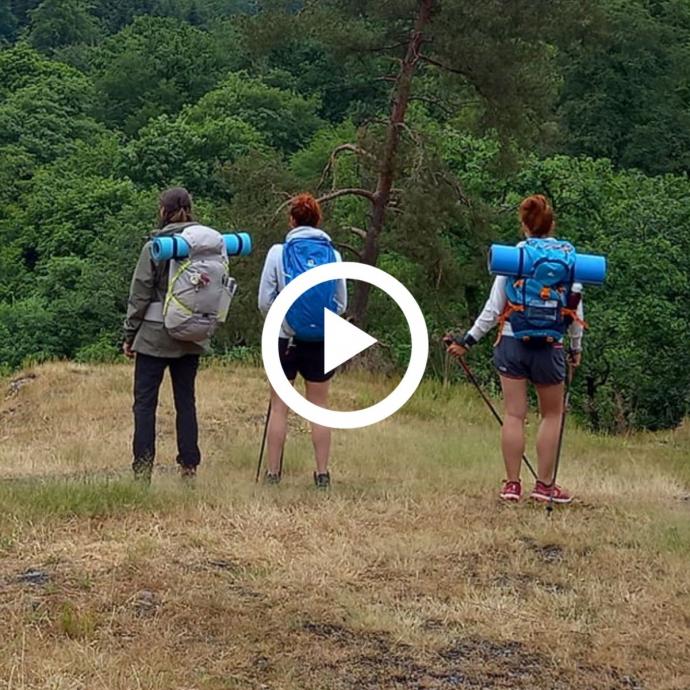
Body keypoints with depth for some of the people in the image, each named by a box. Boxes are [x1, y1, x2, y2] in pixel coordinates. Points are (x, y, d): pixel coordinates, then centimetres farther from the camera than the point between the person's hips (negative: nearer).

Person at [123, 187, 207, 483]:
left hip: (155, 336, -4)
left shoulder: (156, 246, -10)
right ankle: (189, 467, 12)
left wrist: (129, 335, 1)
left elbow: (140, 294, -7)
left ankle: (143, 471, -1)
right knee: (186, 400, 11)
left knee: (144, 403, 2)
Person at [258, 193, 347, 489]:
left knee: (279, 407, 8)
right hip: (322, 340, 1)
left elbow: (265, 301, -4)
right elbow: (341, 304, 3)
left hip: (285, 338, -1)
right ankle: (322, 473, 11)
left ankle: (273, 473, 10)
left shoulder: (278, 253, -7)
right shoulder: (333, 255, -2)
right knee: (319, 407, 10)